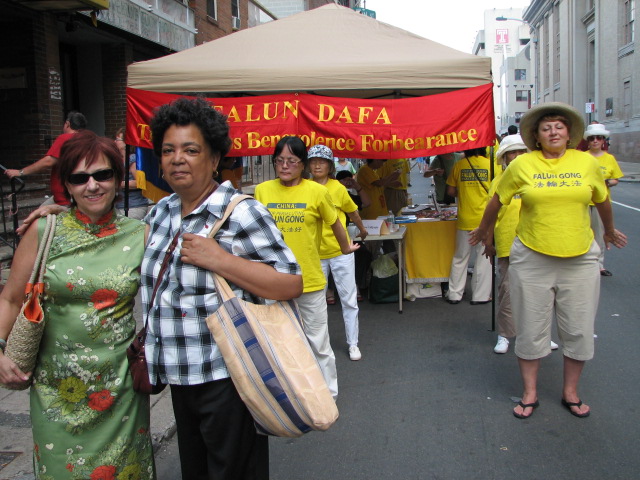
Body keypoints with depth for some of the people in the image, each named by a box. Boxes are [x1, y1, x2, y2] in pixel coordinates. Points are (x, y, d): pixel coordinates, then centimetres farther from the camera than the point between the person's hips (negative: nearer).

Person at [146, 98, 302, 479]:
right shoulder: (162, 211, 7)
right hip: (180, 376, 7)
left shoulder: (241, 213, -15)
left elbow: (292, 284, -17)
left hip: (226, 378, -7)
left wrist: (219, 259, -25)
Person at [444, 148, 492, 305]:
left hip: (465, 219, 2)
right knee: (484, 257, 8)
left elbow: (450, 191, 3)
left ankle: (454, 294, 18)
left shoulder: (459, 165, 0)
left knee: (460, 257, 12)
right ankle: (480, 296, 14)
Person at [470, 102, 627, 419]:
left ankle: (570, 392, 28)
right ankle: (530, 394, 23)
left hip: (579, 259, 2)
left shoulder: (587, 163, 2)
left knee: (578, 329, 9)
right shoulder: (523, 164, -4)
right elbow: (498, 199, 9)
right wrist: (484, 230, 20)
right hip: (532, 259, -2)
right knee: (531, 328, 7)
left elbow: (602, 200, 18)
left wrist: (610, 231, 31)